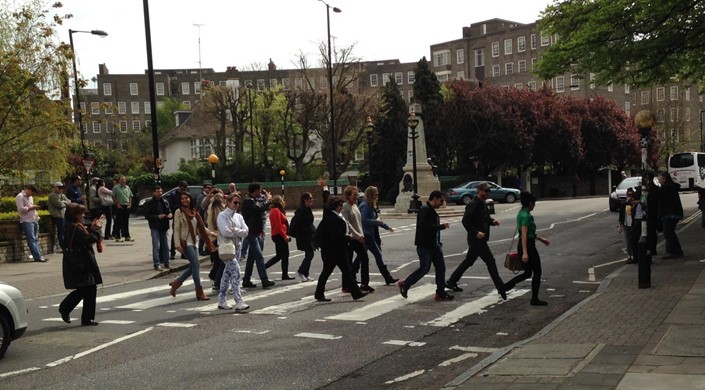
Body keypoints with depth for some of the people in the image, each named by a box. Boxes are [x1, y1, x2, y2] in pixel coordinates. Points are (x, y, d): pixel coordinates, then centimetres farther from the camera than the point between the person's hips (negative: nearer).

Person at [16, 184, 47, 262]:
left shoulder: (30, 197, 21)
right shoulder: (20, 197, -7)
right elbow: (21, 209, -17)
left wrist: (36, 214, 12)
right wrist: (32, 207, -11)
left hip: (34, 220, 9)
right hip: (27, 221, -9)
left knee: (36, 239, 6)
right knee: (32, 240, -9)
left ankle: (38, 256, 6)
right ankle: (38, 257, -13)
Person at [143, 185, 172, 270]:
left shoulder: (165, 202, 10)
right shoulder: (149, 203, -4)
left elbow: (169, 211, 18)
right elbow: (147, 215, -8)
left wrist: (170, 215, -6)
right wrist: (158, 216, -19)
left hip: (164, 227, 5)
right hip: (155, 227, -5)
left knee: (165, 246, 10)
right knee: (156, 246, -7)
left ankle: (166, 263, 19)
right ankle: (156, 264, -4)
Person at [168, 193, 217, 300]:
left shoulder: (195, 213, 12)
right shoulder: (179, 212, -4)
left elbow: (201, 227, 18)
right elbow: (176, 229, -8)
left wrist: (212, 233, 8)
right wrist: (178, 245, -14)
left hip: (194, 242, 7)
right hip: (185, 242, -7)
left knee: (193, 266, 7)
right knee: (196, 264, -11)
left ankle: (176, 283, 24)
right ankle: (199, 292, -6)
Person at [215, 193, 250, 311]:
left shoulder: (238, 217, 13)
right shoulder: (222, 216, -5)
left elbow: (245, 232, 1)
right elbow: (225, 232, -18)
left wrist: (234, 230, -14)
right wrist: (239, 233, -6)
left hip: (237, 246, 7)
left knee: (228, 273, 12)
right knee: (235, 271, -16)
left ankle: (222, 300, 20)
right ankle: (239, 302, -19)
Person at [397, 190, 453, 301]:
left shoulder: (432, 211, 15)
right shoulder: (424, 210, -16)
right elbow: (425, 226, -27)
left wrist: (439, 243, 9)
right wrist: (442, 226, -21)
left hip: (434, 245, 10)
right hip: (424, 245, -10)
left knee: (441, 267, 6)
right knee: (425, 268, -6)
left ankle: (441, 293, 11)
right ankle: (404, 284, 11)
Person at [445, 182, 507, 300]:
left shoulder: (482, 204, 14)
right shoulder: (473, 205, -17)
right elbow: (465, 221, -21)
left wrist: (492, 221, 5)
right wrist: (476, 232, -26)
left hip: (479, 239, 10)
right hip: (477, 239, -10)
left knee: (468, 261, 17)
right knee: (490, 262, -8)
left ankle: (451, 282, 26)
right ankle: (500, 287, -5)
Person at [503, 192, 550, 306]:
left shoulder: (520, 214, 11)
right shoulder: (527, 216, -18)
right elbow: (524, 235, -24)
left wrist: (541, 239, 28)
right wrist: (525, 253, -28)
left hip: (521, 245, 9)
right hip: (528, 246, -9)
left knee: (527, 273, 16)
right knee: (537, 273, 4)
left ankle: (504, 287, 8)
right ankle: (534, 299, 10)